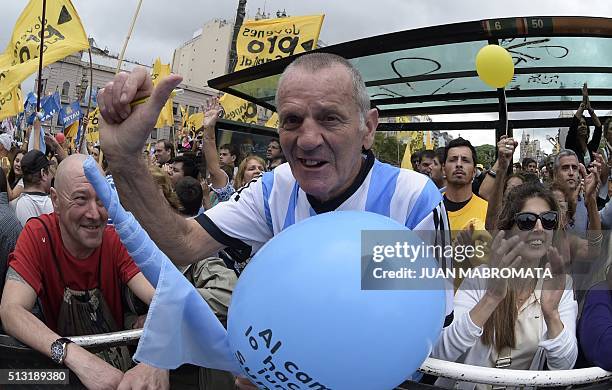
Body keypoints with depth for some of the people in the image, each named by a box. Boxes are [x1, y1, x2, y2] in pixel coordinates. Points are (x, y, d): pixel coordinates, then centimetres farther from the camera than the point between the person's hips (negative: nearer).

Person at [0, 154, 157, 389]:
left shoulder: (117, 239, -11)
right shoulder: (38, 235, -12)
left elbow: (160, 299, -21)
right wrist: (74, 355, -38)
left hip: (117, 359, 1)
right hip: (60, 366, 0)